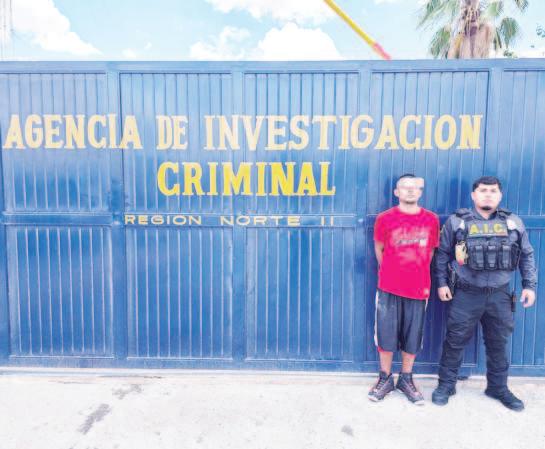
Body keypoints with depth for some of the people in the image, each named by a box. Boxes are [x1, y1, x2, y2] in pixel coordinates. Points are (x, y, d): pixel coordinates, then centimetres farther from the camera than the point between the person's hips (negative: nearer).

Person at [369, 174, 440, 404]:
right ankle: (385, 379, 24)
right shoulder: (385, 218, -4)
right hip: (389, 289, -1)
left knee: (412, 337, 11)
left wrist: (419, 276, 12)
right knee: (386, 335, 6)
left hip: (418, 289, 2)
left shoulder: (431, 219, 1)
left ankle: (406, 379, 29)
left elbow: (430, 251, 12)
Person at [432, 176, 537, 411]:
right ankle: (446, 384, 21)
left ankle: (498, 387, 35)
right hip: (466, 294, -2)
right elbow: (442, 254, 1)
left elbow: (527, 255, 11)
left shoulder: (514, 223, 6)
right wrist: (442, 283, -4)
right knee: (455, 341, 5)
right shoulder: (457, 221, -2)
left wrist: (530, 285, 4)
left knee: (498, 343, 16)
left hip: (500, 295, 3)